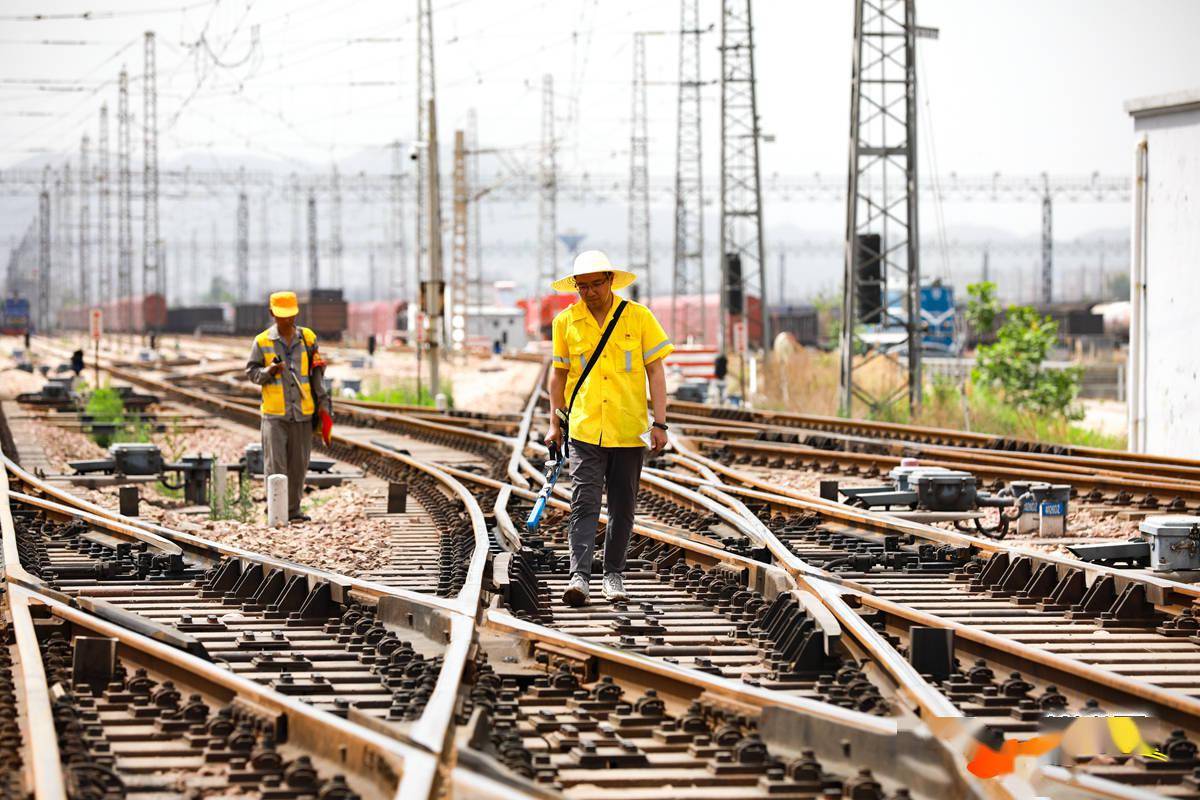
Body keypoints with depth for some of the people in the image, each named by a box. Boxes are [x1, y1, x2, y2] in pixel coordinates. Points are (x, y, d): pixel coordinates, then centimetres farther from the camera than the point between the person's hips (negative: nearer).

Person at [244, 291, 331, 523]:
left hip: (303, 412, 3)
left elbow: (317, 372, 12)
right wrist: (269, 371, -15)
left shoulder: (308, 338, 7)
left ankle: (293, 510, 14)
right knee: (275, 464, -8)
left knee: (298, 464, 6)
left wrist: (323, 401, 8)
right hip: (274, 413, -2)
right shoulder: (262, 342, 1)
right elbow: (251, 372, 5)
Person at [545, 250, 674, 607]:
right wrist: (555, 423, 11)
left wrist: (660, 423, -5)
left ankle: (614, 574, 20)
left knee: (623, 506, 7)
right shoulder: (566, 322, 4)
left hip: (628, 430, 0)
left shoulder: (638, 317, 0)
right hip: (584, 430, 0)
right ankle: (579, 576, -17)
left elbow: (655, 371, 1)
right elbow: (559, 373, 14)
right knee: (583, 502, -11)